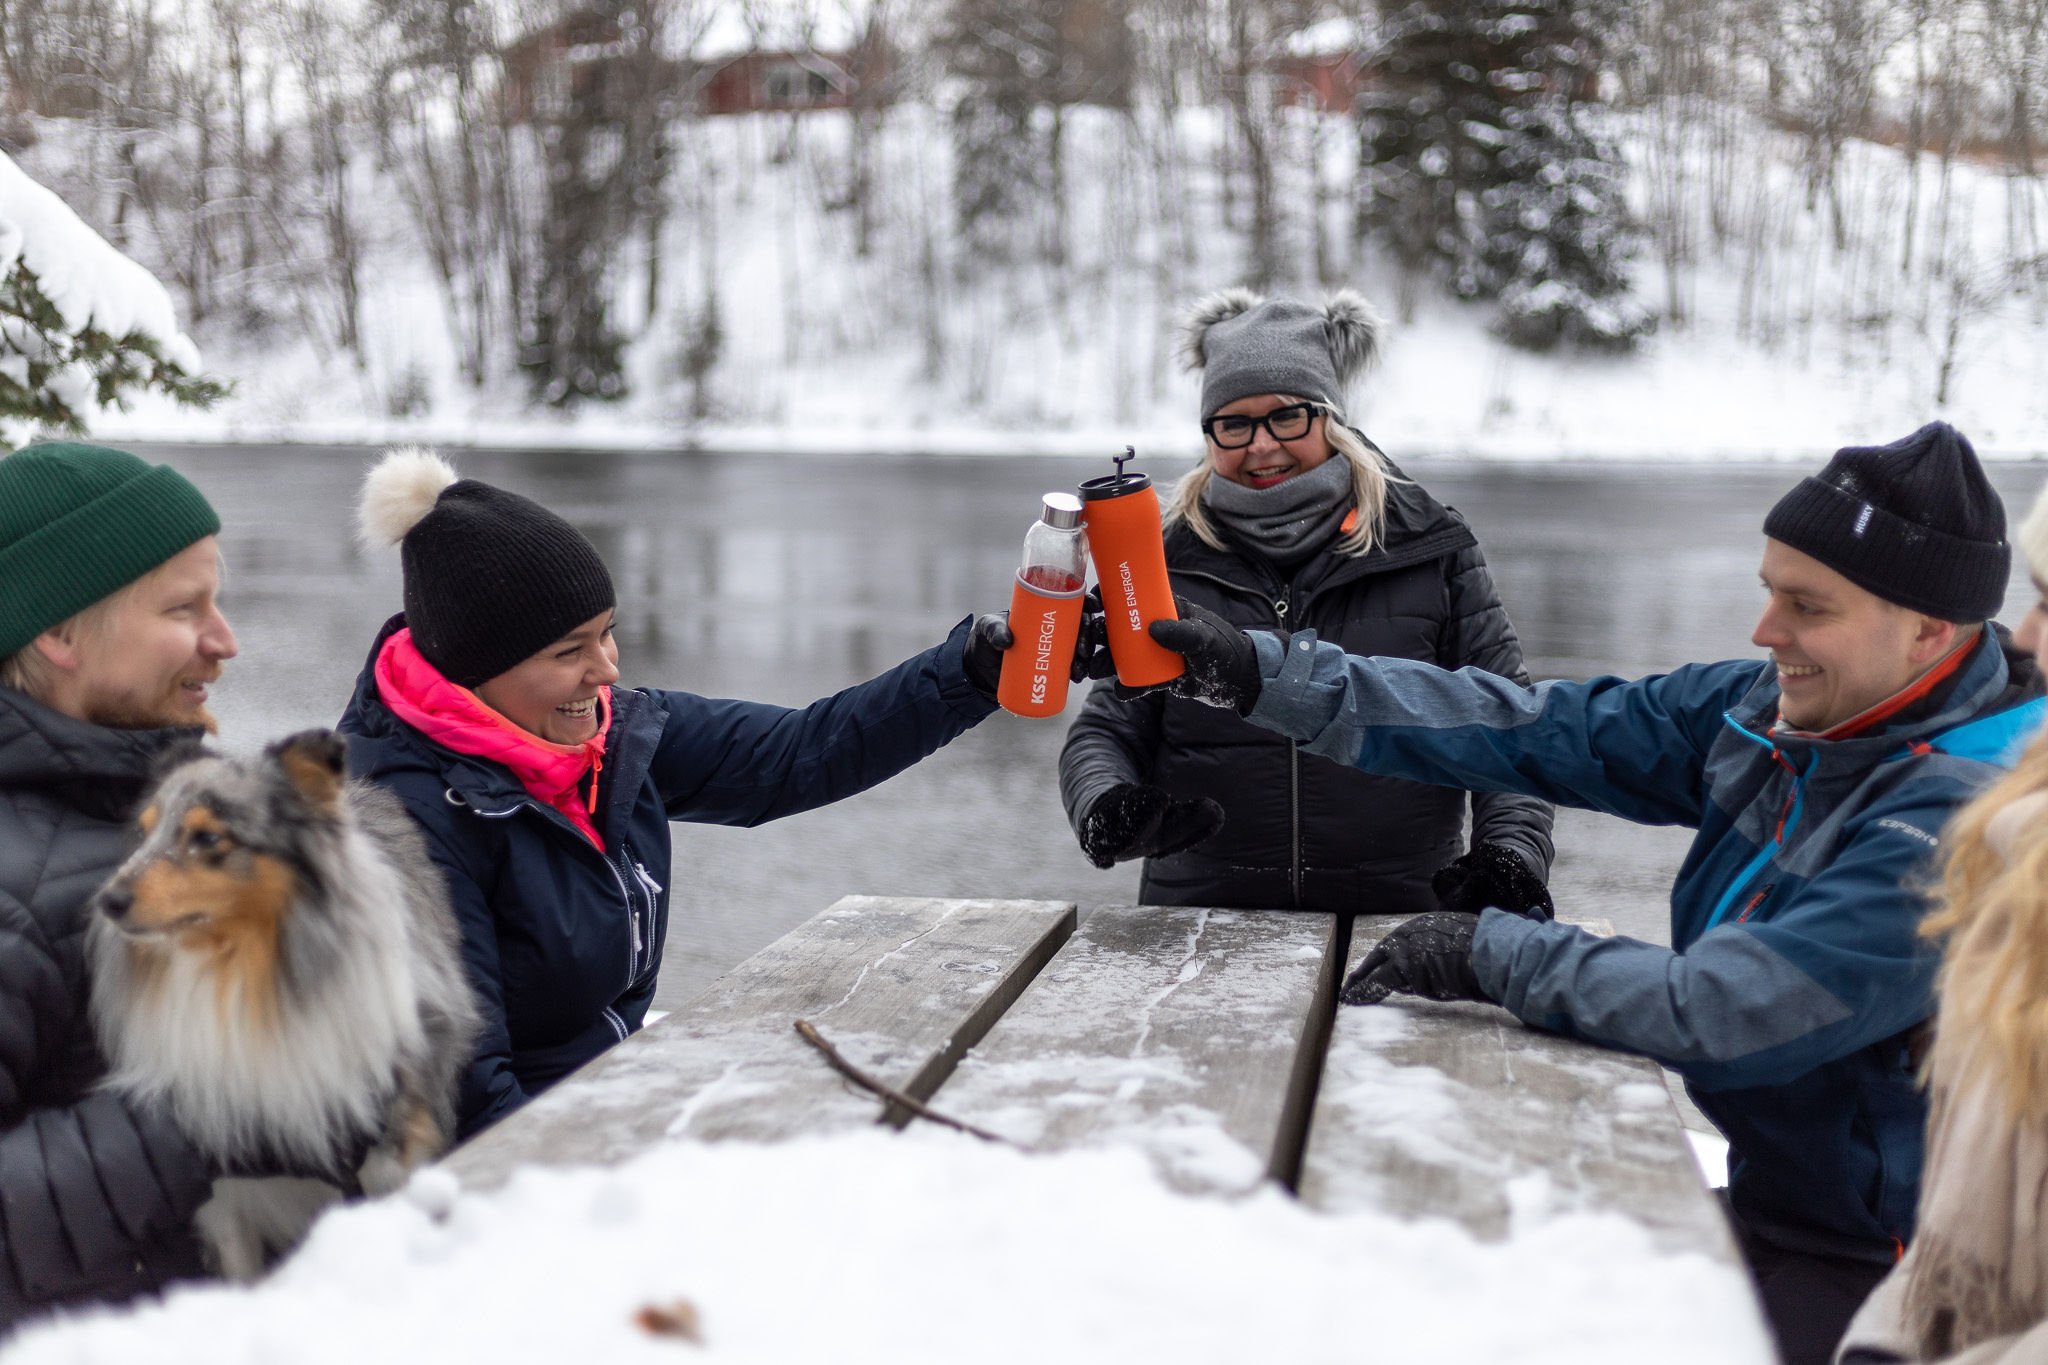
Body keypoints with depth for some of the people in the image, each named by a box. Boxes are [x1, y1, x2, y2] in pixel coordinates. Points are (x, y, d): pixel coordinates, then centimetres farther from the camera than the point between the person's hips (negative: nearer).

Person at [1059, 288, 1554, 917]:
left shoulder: (1428, 548, 8)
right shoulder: (1171, 560, 11)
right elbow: (1105, 730, 12)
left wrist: (1511, 852, -7)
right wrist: (1105, 807, -11)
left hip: (1399, 916, 0)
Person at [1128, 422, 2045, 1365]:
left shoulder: (1970, 815, -26)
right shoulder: (1765, 710, -1)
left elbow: (1721, 1013, -30)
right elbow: (1536, 732, -2)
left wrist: (1493, 952, -19)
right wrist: (1261, 674, -6)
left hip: (1885, 1273, -7)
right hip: (1768, 1208, 7)